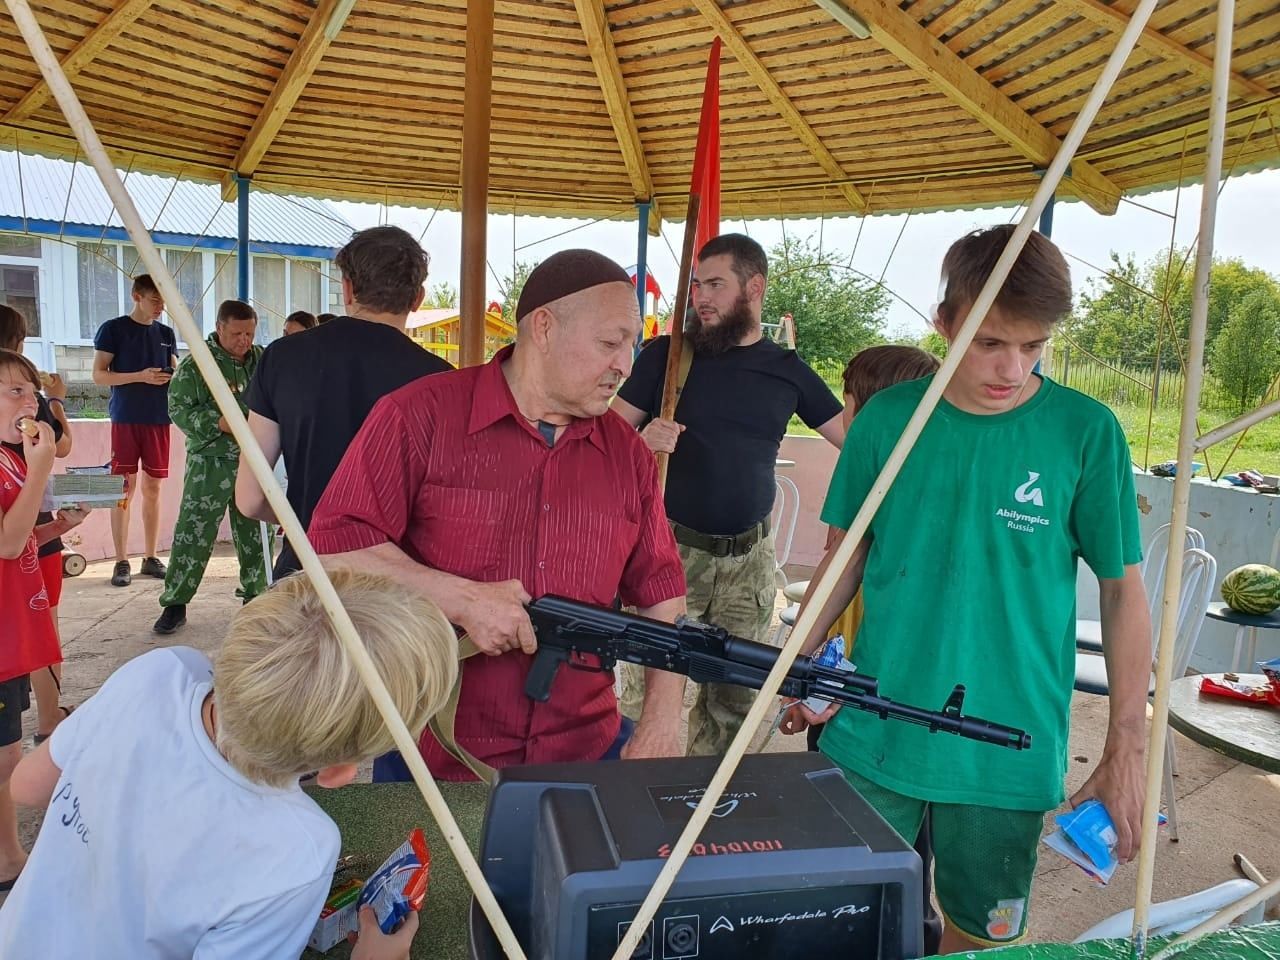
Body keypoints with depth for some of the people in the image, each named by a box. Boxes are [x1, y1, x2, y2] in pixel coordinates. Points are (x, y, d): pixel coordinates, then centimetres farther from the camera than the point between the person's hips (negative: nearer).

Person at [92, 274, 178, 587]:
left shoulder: (166, 333, 13)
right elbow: (99, 375, -4)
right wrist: (141, 376, -17)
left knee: (152, 488, 7)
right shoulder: (113, 329, 0)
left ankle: (151, 558, 14)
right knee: (125, 489, -2)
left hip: (159, 419, 4)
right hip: (126, 419, -4)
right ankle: (121, 562, 3)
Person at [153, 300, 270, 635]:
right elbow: (179, 409, -9)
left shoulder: (263, 360, 5)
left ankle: (255, 593, 26)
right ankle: (175, 603, 10)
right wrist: (219, 424, -20)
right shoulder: (196, 364, -6)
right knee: (193, 533, 0)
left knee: (255, 532, 12)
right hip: (210, 462, -3)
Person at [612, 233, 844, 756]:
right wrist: (645, 442, -20)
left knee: (738, 697, 12)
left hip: (749, 558, 3)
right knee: (647, 689, -2)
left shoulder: (789, 371, 6)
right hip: (671, 550, -2)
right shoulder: (664, 355, 0)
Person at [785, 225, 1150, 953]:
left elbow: (1123, 592, -1)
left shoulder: (1086, 433, -7)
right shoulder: (887, 418, -3)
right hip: (873, 737, 1)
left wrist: (1127, 750, -3)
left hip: (1010, 754, -1)